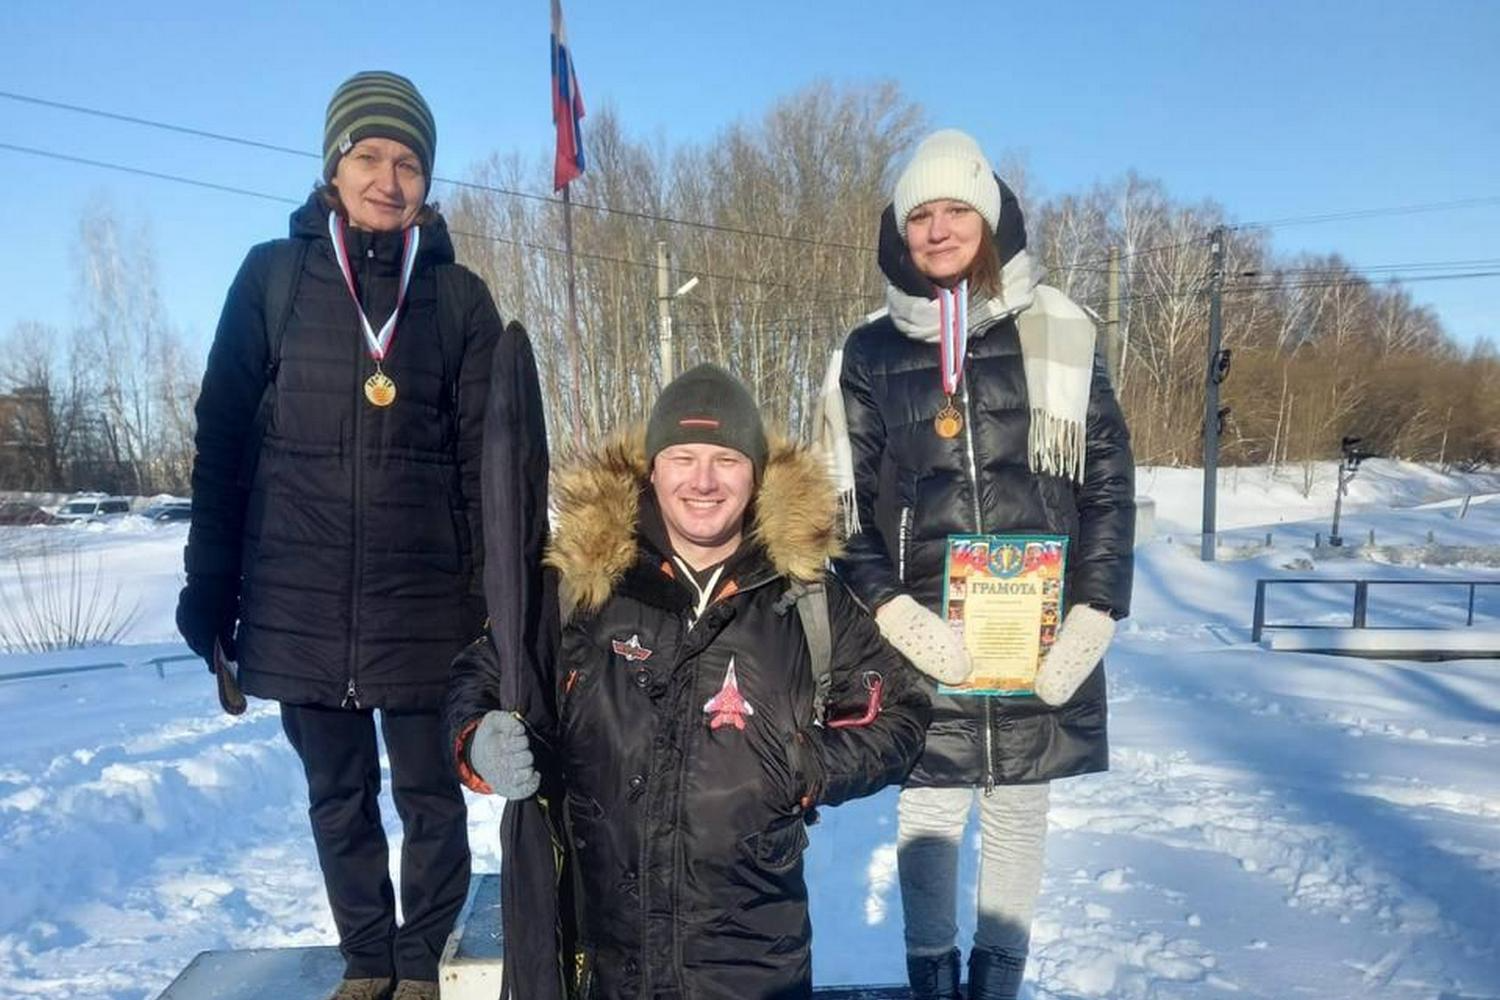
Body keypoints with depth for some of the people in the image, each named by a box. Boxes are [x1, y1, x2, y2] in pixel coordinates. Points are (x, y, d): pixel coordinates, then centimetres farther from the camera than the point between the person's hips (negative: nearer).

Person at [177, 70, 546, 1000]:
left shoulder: (461, 296, 2)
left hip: (423, 600, -1)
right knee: (338, 794, 14)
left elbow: (485, 458, 0)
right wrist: (209, 582, 1)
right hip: (299, 599, 1)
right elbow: (224, 437, 3)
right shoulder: (274, 276, 3)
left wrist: (498, 599, -4)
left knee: (430, 791, 9)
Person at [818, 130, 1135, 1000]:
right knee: (929, 812, 9)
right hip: (923, 641, 0)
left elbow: (1110, 484, 3)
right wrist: (890, 612, -12)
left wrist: (1094, 617, -7)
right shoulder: (870, 356, 3)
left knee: (1018, 811, 13)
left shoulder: (1057, 334, 3)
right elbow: (844, 507, 2)